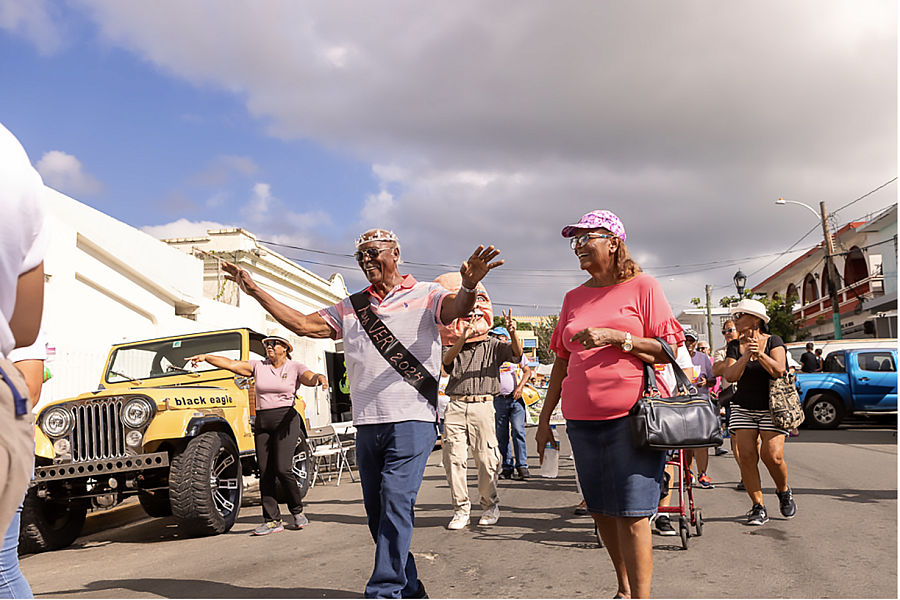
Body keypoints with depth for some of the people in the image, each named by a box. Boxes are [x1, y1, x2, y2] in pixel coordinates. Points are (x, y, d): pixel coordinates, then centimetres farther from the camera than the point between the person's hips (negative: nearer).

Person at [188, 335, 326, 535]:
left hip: (286, 420, -4)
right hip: (262, 423, 4)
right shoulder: (258, 366, 11)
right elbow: (231, 364, 3)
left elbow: (310, 378, -14)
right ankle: (272, 520, 9)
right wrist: (206, 357, -8)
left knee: (283, 468, -14)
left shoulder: (294, 367, 3)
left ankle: (298, 511, 6)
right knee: (265, 472, 2)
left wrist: (320, 378, -37)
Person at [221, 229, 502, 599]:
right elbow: (302, 324, 16)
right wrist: (255, 291, 11)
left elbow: (455, 308, -18)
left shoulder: (425, 295, 3)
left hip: (412, 419, -6)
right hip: (367, 424, 6)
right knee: (376, 510, 9)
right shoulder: (350, 307, 18)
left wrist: (468, 287, -42)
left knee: (396, 503, -13)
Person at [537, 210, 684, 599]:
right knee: (601, 511, 10)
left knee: (631, 515, -8)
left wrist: (615, 337, -15)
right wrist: (544, 419, 17)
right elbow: (562, 361, 19)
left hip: (632, 416, -5)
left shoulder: (642, 287, 2)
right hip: (582, 421, 5)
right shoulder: (574, 298, 16)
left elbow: (669, 349, -3)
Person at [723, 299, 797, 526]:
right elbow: (730, 376, -7)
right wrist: (746, 356, -21)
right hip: (743, 408, 3)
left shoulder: (773, 342, -2)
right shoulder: (734, 346, 5)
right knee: (746, 455, -9)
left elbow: (778, 371, -16)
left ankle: (784, 491, 16)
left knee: (772, 455, -15)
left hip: (771, 408, -3)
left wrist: (760, 354, -30)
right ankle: (758, 507, -1)